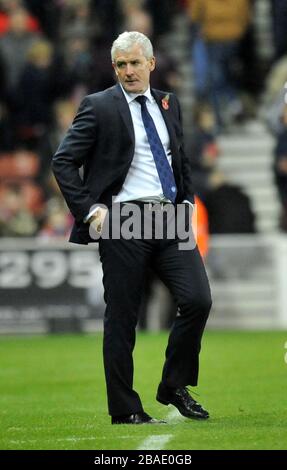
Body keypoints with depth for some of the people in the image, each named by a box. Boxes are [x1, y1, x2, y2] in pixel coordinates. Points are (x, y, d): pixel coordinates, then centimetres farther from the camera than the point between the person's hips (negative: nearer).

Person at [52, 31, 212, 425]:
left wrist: (187, 202, 12)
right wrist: (90, 210, -10)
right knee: (122, 318, 0)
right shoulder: (99, 107, -1)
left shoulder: (169, 104, 15)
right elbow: (63, 162, -3)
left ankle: (175, 386, 8)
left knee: (198, 300, -9)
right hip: (123, 222, -4)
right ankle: (125, 410, 8)